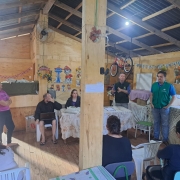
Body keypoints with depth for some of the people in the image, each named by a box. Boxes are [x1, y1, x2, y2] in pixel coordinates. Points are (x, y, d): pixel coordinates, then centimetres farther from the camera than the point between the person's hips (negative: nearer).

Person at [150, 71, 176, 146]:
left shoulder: (169, 86, -10)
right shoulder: (154, 85, 0)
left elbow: (173, 96, -5)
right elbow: (151, 94, 9)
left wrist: (168, 105, -11)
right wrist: (151, 103, 0)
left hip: (164, 108, -3)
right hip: (155, 107, 3)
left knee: (165, 124, 5)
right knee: (156, 123, 14)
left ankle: (165, 139, 18)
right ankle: (156, 137, 27)